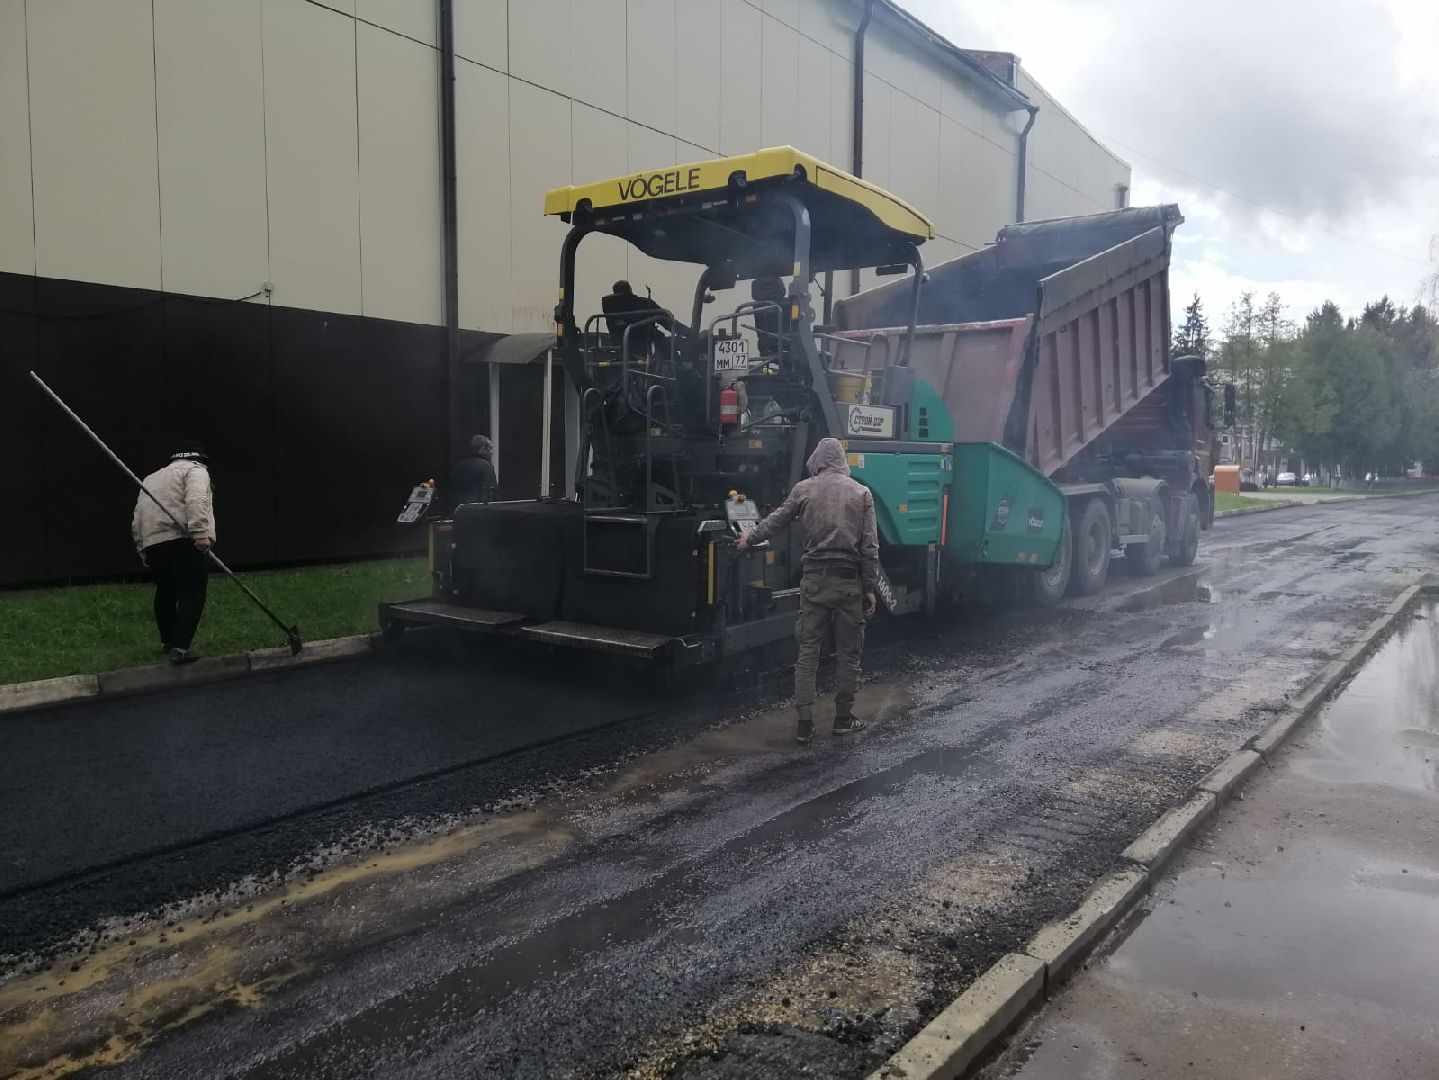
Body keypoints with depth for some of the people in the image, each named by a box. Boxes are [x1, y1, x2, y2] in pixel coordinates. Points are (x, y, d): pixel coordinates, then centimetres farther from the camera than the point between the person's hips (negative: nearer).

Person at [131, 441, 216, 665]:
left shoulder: (151, 478, 31)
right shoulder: (195, 470, 9)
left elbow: (136, 522, 25)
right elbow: (196, 501, -13)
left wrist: (143, 550, 26)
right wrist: (200, 532, -21)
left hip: (152, 544, 7)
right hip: (184, 540, -7)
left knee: (166, 592, 22)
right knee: (192, 595, -7)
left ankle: (168, 641, 35)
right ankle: (180, 647, -17)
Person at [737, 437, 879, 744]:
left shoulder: (804, 489, 3)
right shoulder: (861, 492, 1)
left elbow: (776, 521, 16)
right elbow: (870, 547, -2)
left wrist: (749, 540, 33)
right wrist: (869, 588, 4)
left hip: (814, 580, 1)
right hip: (849, 581, 0)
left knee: (807, 652, 6)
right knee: (848, 653, 12)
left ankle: (804, 724, 5)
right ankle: (843, 718, 20)